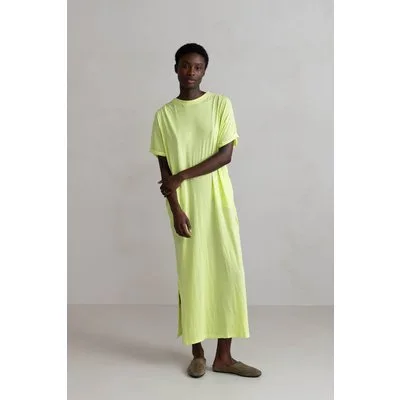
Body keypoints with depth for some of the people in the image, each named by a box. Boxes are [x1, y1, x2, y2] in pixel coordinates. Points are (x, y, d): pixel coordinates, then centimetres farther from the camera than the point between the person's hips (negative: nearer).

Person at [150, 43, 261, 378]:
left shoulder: (221, 104, 1)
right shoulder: (164, 114, 3)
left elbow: (226, 155, -8)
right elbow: (164, 168, 1)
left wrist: (180, 177, -13)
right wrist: (176, 209, -9)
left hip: (218, 201, 0)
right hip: (185, 206, 0)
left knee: (228, 272, -1)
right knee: (191, 275, 4)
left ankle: (224, 356, 12)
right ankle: (198, 353, 19)